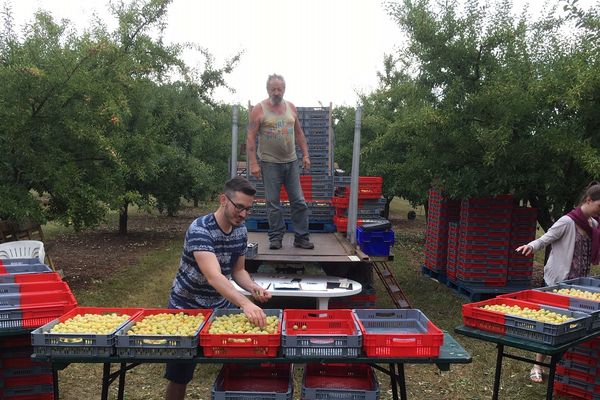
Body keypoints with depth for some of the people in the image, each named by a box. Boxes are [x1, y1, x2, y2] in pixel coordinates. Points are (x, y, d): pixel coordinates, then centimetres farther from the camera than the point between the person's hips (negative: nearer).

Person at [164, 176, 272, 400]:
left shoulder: (241, 231, -5)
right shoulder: (199, 230, -28)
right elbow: (214, 276, -41)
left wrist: (253, 288, -16)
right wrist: (245, 304, -54)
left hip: (220, 305, 6)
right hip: (187, 307, -6)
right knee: (179, 376, 4)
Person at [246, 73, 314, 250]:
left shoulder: (291, 107, 9)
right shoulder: (259, 109, -5)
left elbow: (299, 133, 16)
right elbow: (251, 138, -8)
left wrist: (305, 155, 9)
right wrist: (253, 163, -15)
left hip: (291, 162, 4)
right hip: (270, 163, -4)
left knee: (299, 202, 3)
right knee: (273, 203, 2)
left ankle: (301, 237, 12)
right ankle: (276, 237, 14)